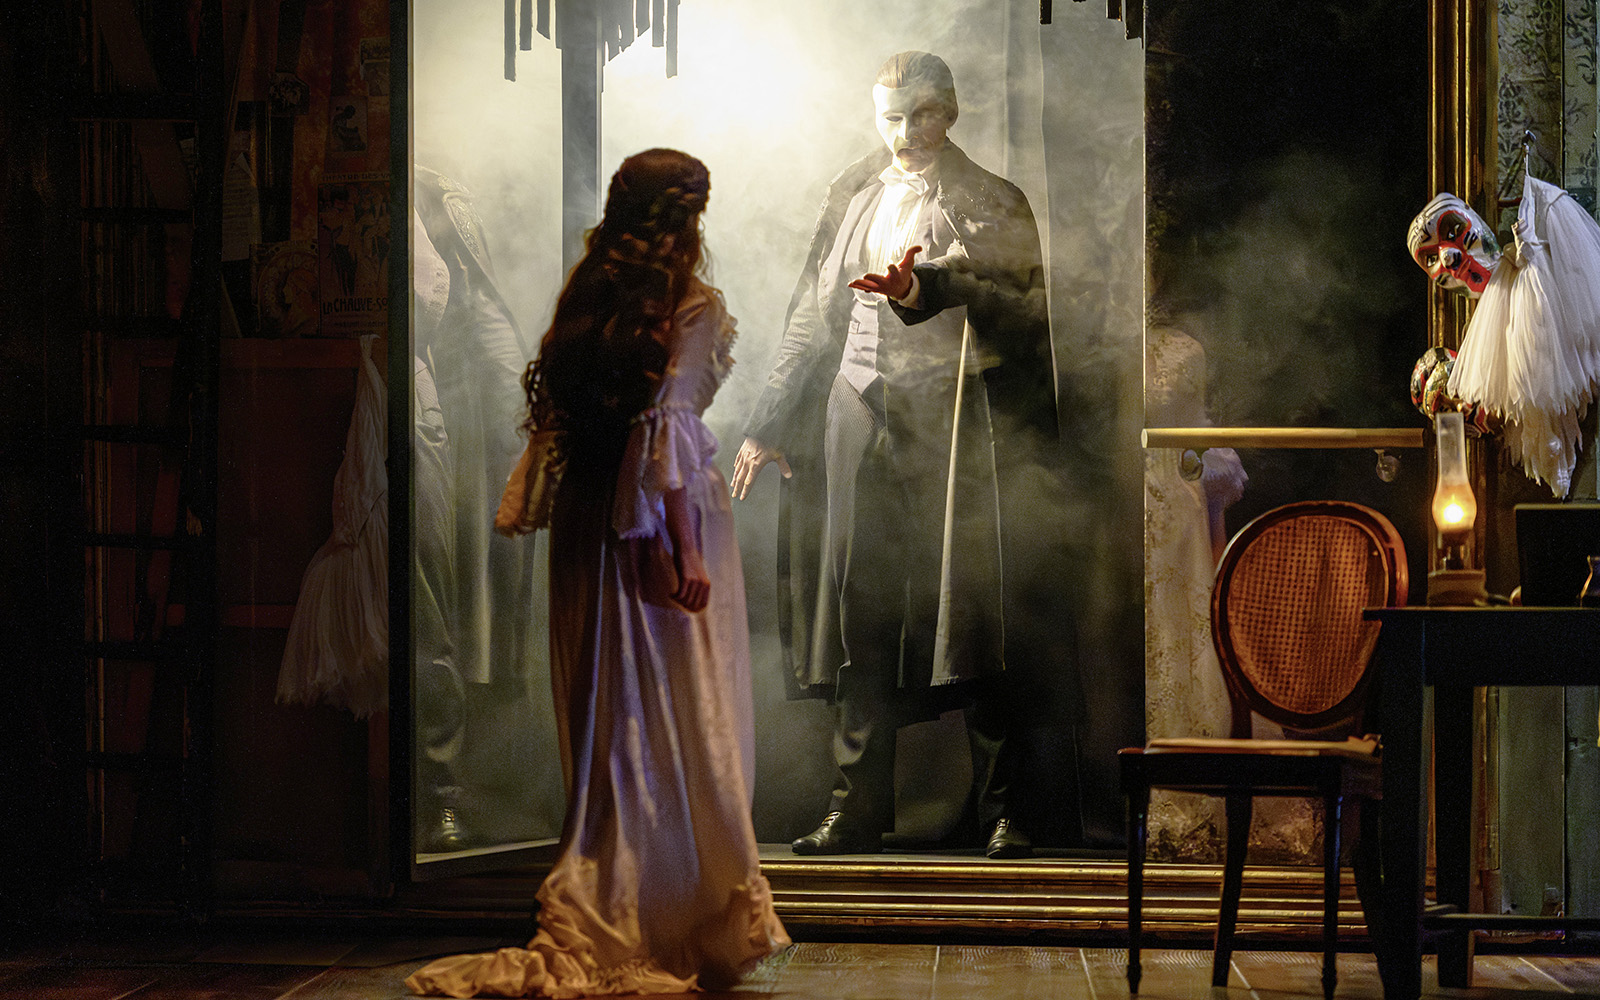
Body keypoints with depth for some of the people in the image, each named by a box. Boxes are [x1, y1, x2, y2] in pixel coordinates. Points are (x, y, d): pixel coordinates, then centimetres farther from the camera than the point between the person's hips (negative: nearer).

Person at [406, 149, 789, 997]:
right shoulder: (694, 306, -9)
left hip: (587, 522, 6)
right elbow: (667, 425, -17)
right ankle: (692, 922, 1)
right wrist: (685, 549, -18)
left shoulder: (585, 297, 8)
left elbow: (555, 410, 9)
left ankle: (603, 920, 16)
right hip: (662, 521, -6)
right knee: (683, 720, 0)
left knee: (608, 720, 12)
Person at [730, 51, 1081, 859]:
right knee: (860, 617, 0)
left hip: (955, 424, -3)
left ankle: (1003, 810, 0)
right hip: (862, 421, 3)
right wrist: (767, 423, 16)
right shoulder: (851, 197, 18)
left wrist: (926, 290, -24)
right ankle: (858, 808, 5)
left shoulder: (992, 205, 6)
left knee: (972, 609, -6)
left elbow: (1023, 309, -10)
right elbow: (812, 317, 20)